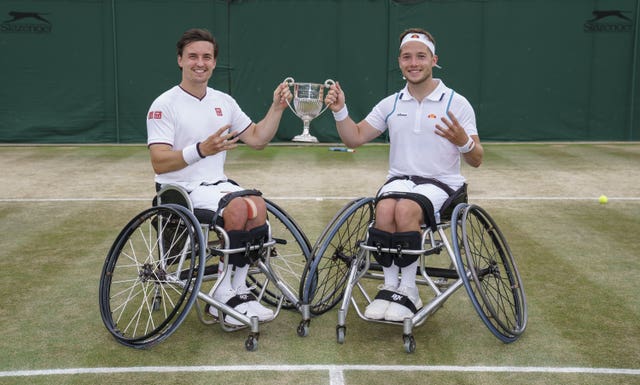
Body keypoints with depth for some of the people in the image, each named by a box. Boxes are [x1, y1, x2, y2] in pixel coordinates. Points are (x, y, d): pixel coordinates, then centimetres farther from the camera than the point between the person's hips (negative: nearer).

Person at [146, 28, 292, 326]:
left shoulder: (223, 101, 12)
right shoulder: (164, 105, -8)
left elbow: (257, 139, 13)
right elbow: (159, 163, -18)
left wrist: (277, 108, 0)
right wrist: (201, 150, -34)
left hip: (217, 184, 6)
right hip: (181, 190, -6)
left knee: (257, 206, -24)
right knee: (237, 208, -30)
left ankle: (233, 293, -14)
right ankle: (226, 294, -16)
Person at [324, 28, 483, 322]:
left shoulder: (457, 104, 1)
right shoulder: (390, 104, 11)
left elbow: (476, 161, 0)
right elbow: (354, 138, 12)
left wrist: (463, 141, -22)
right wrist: (339, 110, -5)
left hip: (440, 182, -3)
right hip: (399, 178, 3)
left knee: (406, 210, -34)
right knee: (385, 209, -32)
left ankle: (408, 290, -18)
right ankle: (390, 286, -16)